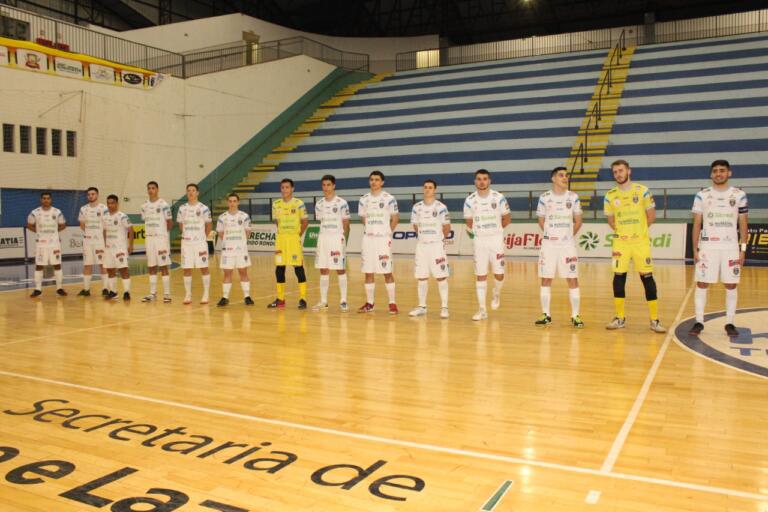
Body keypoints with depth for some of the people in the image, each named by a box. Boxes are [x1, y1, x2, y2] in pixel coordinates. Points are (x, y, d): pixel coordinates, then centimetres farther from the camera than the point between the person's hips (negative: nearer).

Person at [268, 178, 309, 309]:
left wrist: (298, 234, 0)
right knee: (279, 269, 6)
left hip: (294, 238, -4)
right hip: (280, 239, 4)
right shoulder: (276, 204, 6)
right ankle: (280, 299, 16)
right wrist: (283, 232, 11)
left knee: (298, 268, -4)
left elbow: (305, 221, 0)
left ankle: (302, 299, 1)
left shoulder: (299, 203, -6)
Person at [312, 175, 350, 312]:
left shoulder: (341, 203, -5)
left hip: (337, 238, -5)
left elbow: (346, 224, -2)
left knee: (341, 270, -1)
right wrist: (325, 235, 8)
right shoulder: (319, 204, 8)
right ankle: (323, 301, 13)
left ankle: (343, 301, 4)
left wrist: (343, 239, -4)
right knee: (323, 270, 6)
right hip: (323, 239, 5)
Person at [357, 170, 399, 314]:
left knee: (387, 272, -2)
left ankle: (392, 303, 4)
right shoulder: (364, 200, 7)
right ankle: (369, 303, 15)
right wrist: (370, 230, 12)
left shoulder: (389, 199, -5)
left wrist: (386, 232, 3)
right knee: (368, 272, 7)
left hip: (383, 239, -4)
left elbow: (395, 219, 2)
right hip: (368, 239, 4)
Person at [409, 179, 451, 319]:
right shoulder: (417, 207, 4)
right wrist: (424, 236, 11)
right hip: (421, 245, 4)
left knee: (441, 277, -3)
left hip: (437, 245, -4)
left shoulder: (441, 207, -6)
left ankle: (444, 307, 3)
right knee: (422, 277, 8)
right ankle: (422, 306, 17)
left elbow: (447, 227, 1)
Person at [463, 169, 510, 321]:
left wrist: (495, 229, 8)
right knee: (481, 276, 1)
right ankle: (482, 310, 8)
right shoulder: (470, 200, -2)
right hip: (479, 241, 1)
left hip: (496, 239, -1)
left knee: (499, 274, -1)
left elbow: (507, 218, 4)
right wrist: (479, 231, 5)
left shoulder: (498, 198, -7)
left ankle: (496, 294, 33)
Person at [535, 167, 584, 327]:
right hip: (549, 244, 0)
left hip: (568, 244, 0)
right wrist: (551, 234, 5)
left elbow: (578, 221, 9)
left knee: (572, 279, -1)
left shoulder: (573, 197, 3)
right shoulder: (544, 198, 1)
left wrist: (569, 235, 4)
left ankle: (575, 316, 6)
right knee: (545, 279, 2)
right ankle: (546, 315, 12)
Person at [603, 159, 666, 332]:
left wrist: (637, 230, 5)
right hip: (620, 243, 2)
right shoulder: (610, 196, 4)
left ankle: (654, 320, 6)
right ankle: (620, 318, 13)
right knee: (619, 278, 1)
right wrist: (621, 231, 4)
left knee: (647, 278, -1)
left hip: (641, 242, -2)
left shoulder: (642, 191, -2)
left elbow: (651, 216, 4)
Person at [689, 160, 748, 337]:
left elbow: (743, 224, 5)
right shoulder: (702, 195, 3)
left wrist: (743, 249, -2)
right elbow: (697, 224, 4)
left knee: (731, 285, 4)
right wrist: (695, 249, -1)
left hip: (731, 247, 1)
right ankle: (699, 322, 7)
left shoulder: (739, 195, 4)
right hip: (707, 247, 0)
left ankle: (730, 323, 14)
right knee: (702, 284, 0)